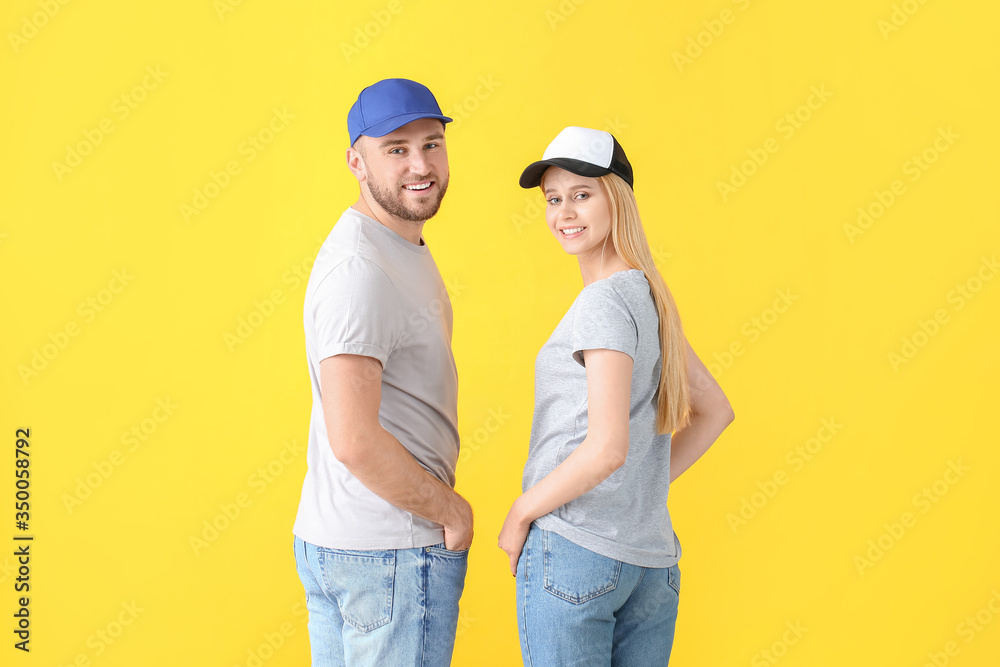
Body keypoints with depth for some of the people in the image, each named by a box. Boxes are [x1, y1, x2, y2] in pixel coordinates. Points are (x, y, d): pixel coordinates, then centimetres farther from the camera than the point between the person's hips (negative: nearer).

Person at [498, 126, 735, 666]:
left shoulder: (605, 301, -14)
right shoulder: (651, 296, 11)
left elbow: (607, 448, -22)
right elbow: (715, 411, 19)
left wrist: (520, 513, -9)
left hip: (573, 548, -8)